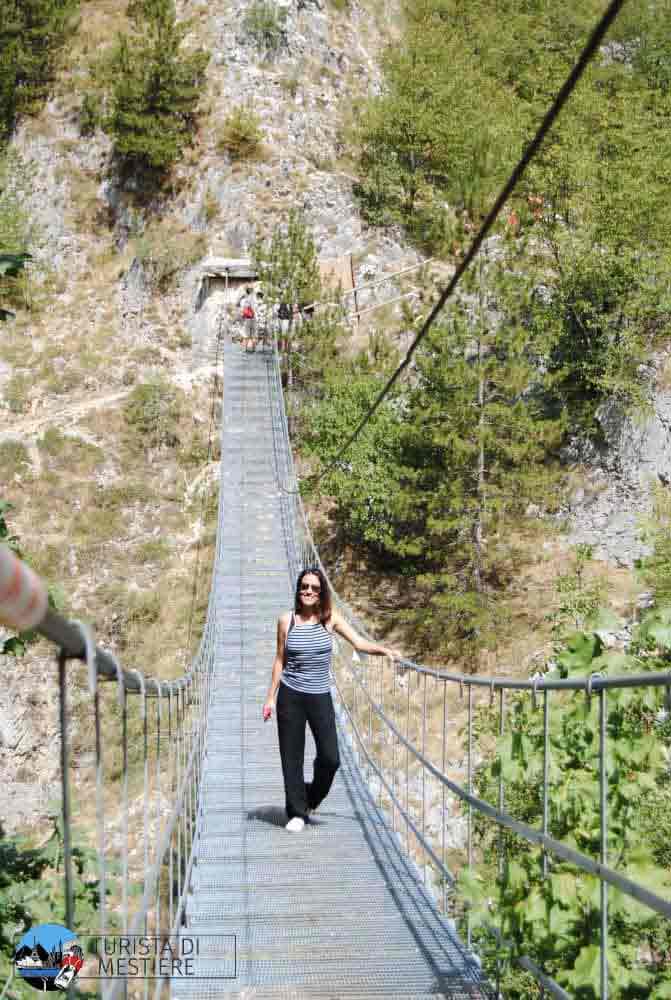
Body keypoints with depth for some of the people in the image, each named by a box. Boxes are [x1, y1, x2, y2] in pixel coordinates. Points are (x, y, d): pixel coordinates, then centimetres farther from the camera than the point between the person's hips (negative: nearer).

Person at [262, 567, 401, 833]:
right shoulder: (286, 621, -2)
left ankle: (311, 798, 28)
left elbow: (359, 643, -5)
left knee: (330, 758, -2)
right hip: (290, 696, 0)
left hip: (321, 697, 1)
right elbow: (279, 660, 5)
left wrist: (384, 649, -23)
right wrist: (271, 697, 5)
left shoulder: (330, 618, -2)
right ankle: (297, 813, 17)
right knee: (292, 757, 2)